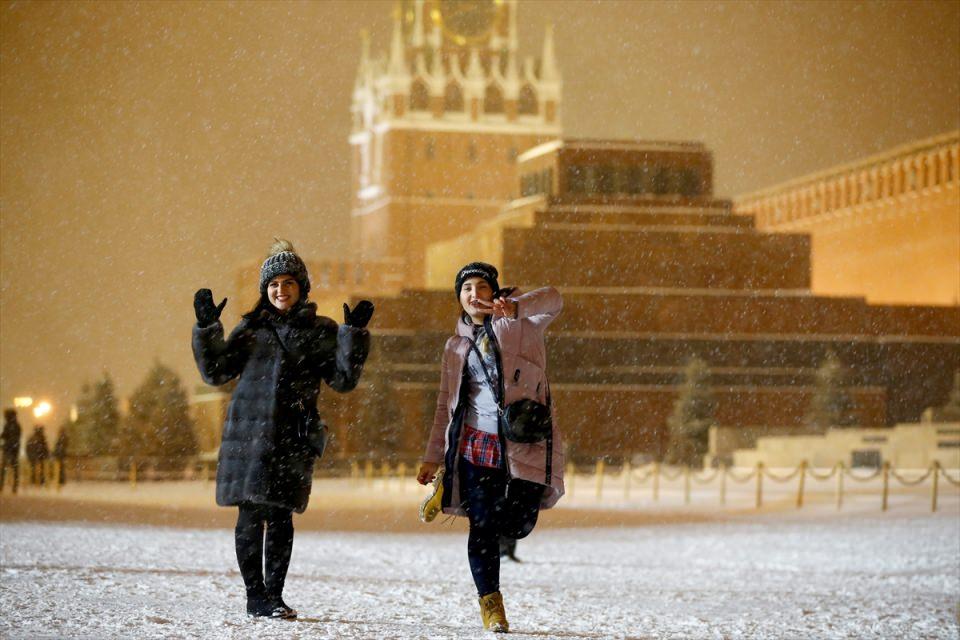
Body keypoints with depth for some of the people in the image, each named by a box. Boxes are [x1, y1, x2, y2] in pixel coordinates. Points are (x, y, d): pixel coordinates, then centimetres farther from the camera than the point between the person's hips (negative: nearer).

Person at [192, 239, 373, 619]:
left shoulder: (321, 331, 9)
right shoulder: (252, 328, 11)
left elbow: (343, 379, 0)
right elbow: (215, 372, 9)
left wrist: (354, 334, -9)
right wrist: (207, 329, -2)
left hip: (293, 438, 0)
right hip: (250, 431, 0)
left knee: (281, 517, 1)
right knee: (251, 516, -2)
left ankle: (274, 595, 10)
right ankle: (256, 596, 4)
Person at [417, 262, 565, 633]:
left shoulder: (518, 324, 5)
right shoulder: (456, 347, 15)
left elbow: (552, 302, -17)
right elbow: (446, 406, 19)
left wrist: (514, 306, -37)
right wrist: (433, 457, 14)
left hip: (525, 445, -2)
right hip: (477, 445, 2)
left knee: (517, 527, -5)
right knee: (483, 527, -5)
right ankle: (490, 603, 8)